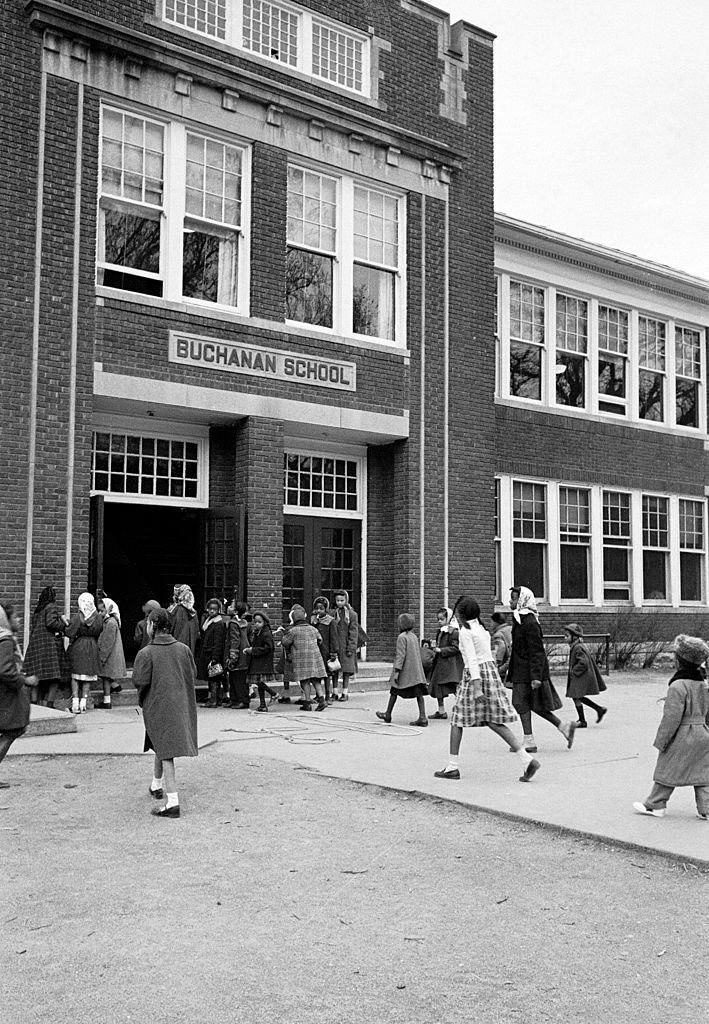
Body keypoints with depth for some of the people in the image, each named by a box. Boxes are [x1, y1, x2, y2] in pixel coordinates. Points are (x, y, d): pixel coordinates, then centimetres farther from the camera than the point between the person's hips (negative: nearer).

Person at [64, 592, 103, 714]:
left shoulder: (77, 616, -13)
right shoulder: (98, 617, -1)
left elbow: (69, 632, -14)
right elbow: (98, 633, 6)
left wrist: (65, 624, 2)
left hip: (77, 647, -3)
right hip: (92, 648, 3)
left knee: (75, 675, 6)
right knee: (88, 675, 9)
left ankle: (75, 704, 0)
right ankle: (83, 703, 8)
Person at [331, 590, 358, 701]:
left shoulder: (352, 614, -1)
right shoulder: (333, 613, 6)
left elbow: (354, 633, -3)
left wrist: (351, 648, -10)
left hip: (346, 646, -2)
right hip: (334, 645, 2)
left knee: (346, 670, 2)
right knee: (334, 670, 6)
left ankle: (345, 692, 10)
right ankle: (334, 693, 14)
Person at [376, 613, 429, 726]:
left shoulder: (402, 637, -12)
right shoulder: (415, 637, 11)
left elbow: (401, 655, -18)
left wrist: (397, 671, -19)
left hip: (404, 670, -6)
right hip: (416, 670, 6)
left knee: (394, 691, 9)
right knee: (418, 693, 1)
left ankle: (388, 715, 21)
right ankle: (422, 717, -7)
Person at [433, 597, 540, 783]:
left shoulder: (465, 631, -8)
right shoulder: (482, 629, 16)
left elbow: (472, 659, -17)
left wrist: (476, 687, -23)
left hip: (476, 674, -8)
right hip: (491, 672, 8)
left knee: (457, 720, 6)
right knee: (494, 722, 6)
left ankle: (452, 766, 9)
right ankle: (528, 760, -4)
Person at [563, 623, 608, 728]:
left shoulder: (578, 648, -19)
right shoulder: (581, 646, 12)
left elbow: (583, 662, -27)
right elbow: (591, 659, 19)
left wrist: (574, 671, -18)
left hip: (581, 677, -10)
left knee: (576, 697, -3)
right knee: (579, 698, 17)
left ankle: (582, 721, 6)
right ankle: (599, 709, 22)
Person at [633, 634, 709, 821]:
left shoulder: (678, 686, -21)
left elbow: (672, 717, -21)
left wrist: (661, 741, -13)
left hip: (682, 736, -7)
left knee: (668, 771, 5)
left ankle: (655, 805, 15)